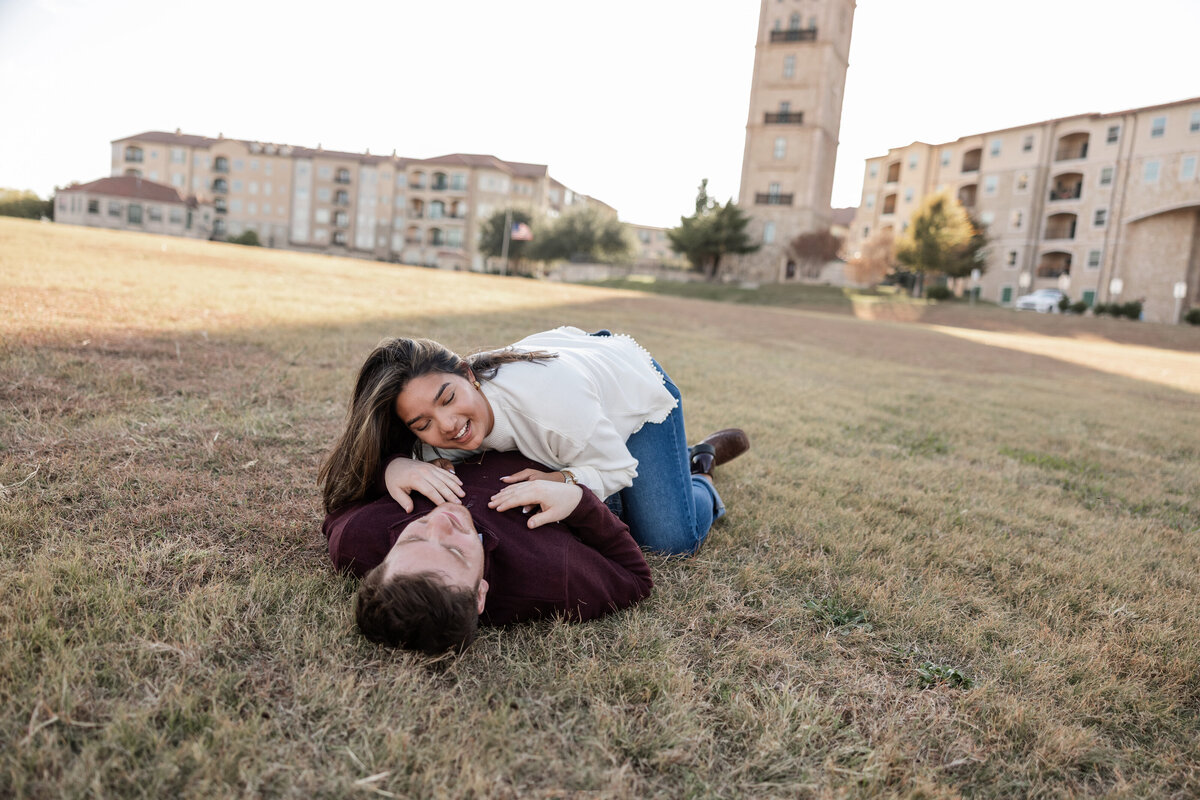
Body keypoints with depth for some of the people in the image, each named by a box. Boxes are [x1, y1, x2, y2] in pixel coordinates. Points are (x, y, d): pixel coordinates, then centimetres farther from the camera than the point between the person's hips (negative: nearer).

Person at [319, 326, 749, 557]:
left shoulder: (550, 402, -45)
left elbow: (615, 468, -29)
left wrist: (559, 482, -48)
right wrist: (395, 465, -46)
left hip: (634, 384, -5)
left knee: (670, 539, -11)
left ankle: (698, 464, 20)